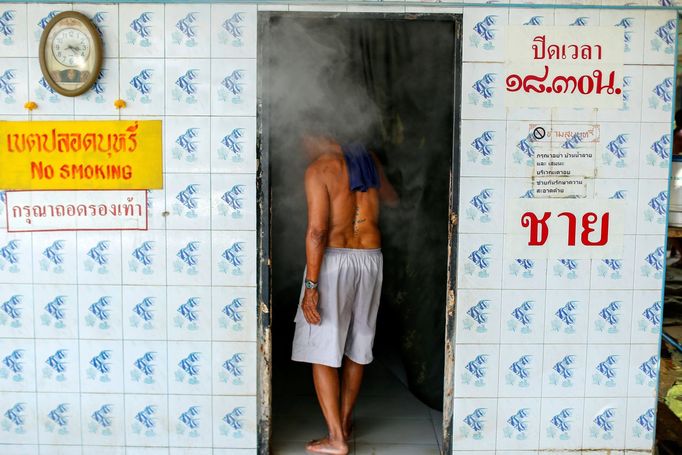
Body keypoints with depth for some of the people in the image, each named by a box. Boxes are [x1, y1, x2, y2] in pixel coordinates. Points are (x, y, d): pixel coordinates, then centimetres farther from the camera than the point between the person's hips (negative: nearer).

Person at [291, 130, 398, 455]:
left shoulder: (319, 170, -11)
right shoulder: (368, 158, 7)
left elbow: (317, 230, -19)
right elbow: (392, 200, 25)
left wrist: (310, 286, -17)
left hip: (332, 261, -6)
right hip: (370, 260, 6)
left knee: (322, 351, 3)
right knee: (357, 344, 16)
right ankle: (345, 421, 30)